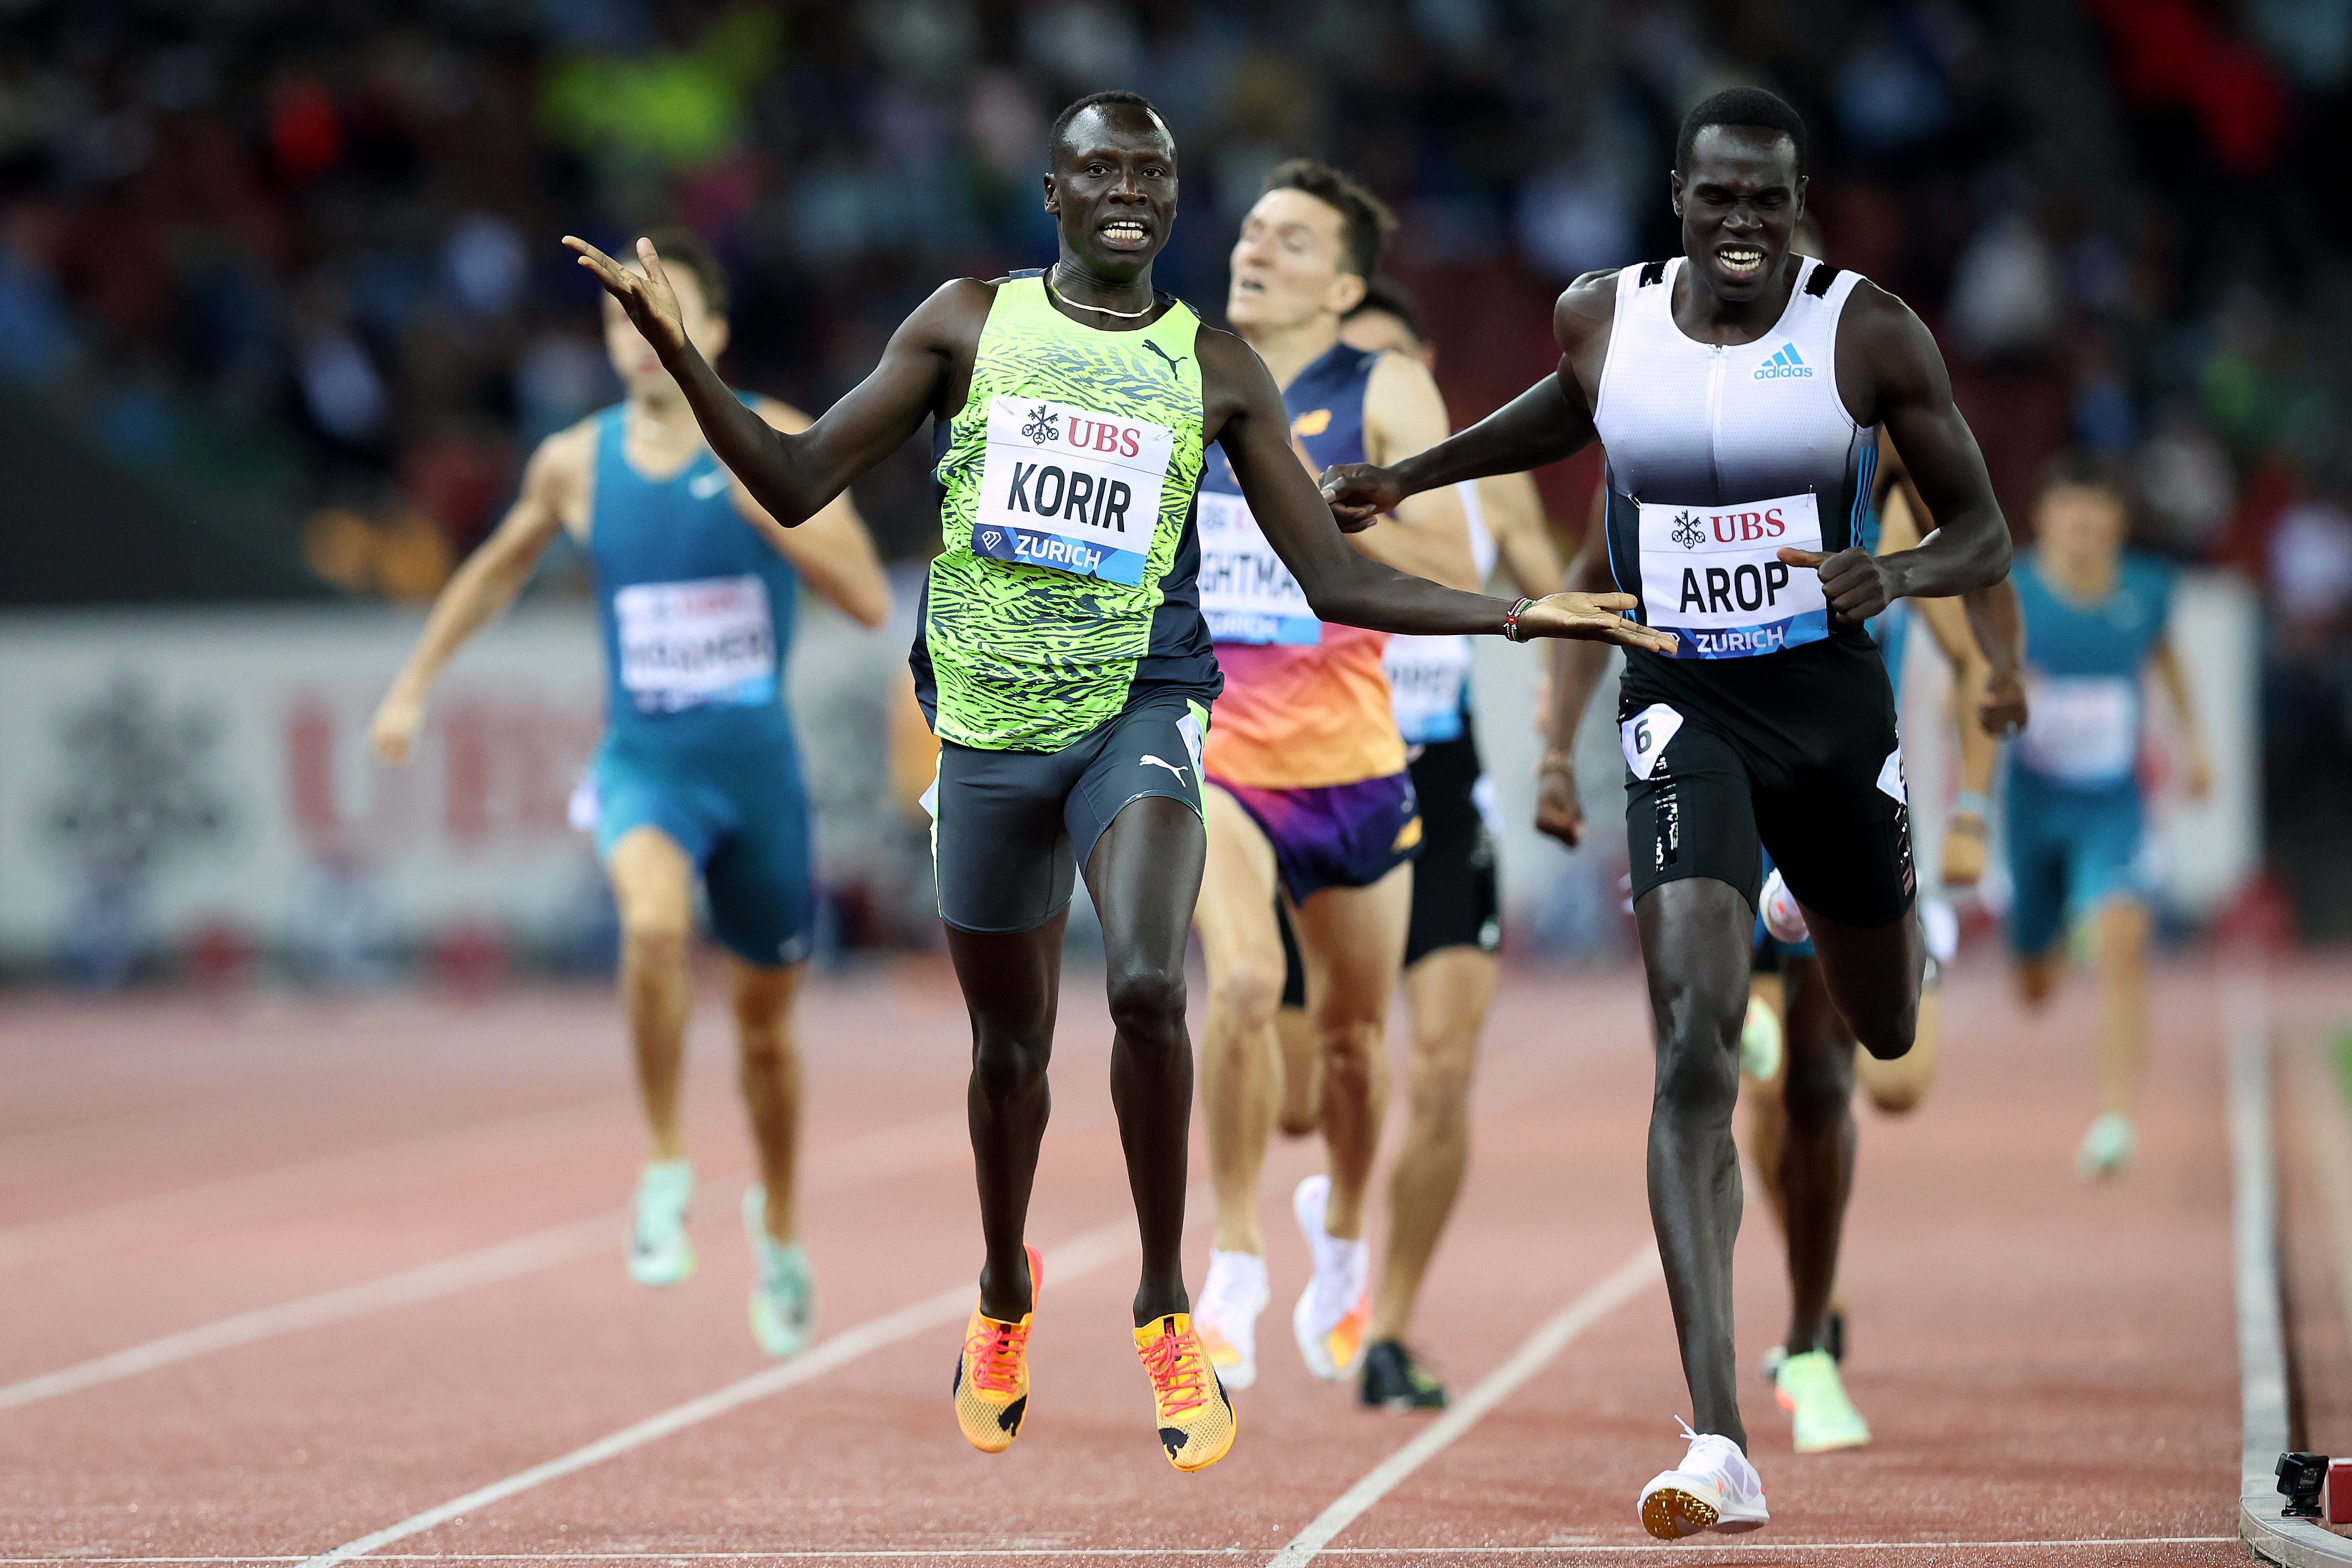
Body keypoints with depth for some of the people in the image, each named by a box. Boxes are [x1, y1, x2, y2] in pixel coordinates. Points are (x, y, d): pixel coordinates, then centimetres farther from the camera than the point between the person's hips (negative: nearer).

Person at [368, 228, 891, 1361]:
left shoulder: (778, 442, -6)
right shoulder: (575, 462, -1)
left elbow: (870, 600, -12)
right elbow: (499, 566, 19)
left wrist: (769, 511, -24)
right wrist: (415, 683, 18)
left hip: (757, 759, 0)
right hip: (644, 758, 0)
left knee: (765, 1022, 13)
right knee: (655, 918, -34)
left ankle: (778, 1226, 39)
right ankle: (665, 1167, -17)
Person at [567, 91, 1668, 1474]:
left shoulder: (1215, 369, 4)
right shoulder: (969, 323, 4)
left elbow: (1335, 578, 6)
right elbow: (799, 485, 3)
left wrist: (1517, 617, -3)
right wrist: (679, 352, -9)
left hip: (1139, 710, -1)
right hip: (987, 726, 1)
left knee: (1148, 986, -26)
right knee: (1010, 1040, 12)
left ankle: (1167, 1312, -10)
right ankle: (1007, 1295, 41)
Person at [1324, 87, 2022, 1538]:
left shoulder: (1869, 329, -8)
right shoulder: (1601, 319, -2)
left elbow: (1985, 532, -3)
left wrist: (1899, 576, -24)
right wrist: (1414, 475, 19)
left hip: (1834, 703, 1)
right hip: (1684, 710, -1)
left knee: (1883, 1033, 20)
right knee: (1699, 1049, -20)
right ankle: (1720, 1444, -27)